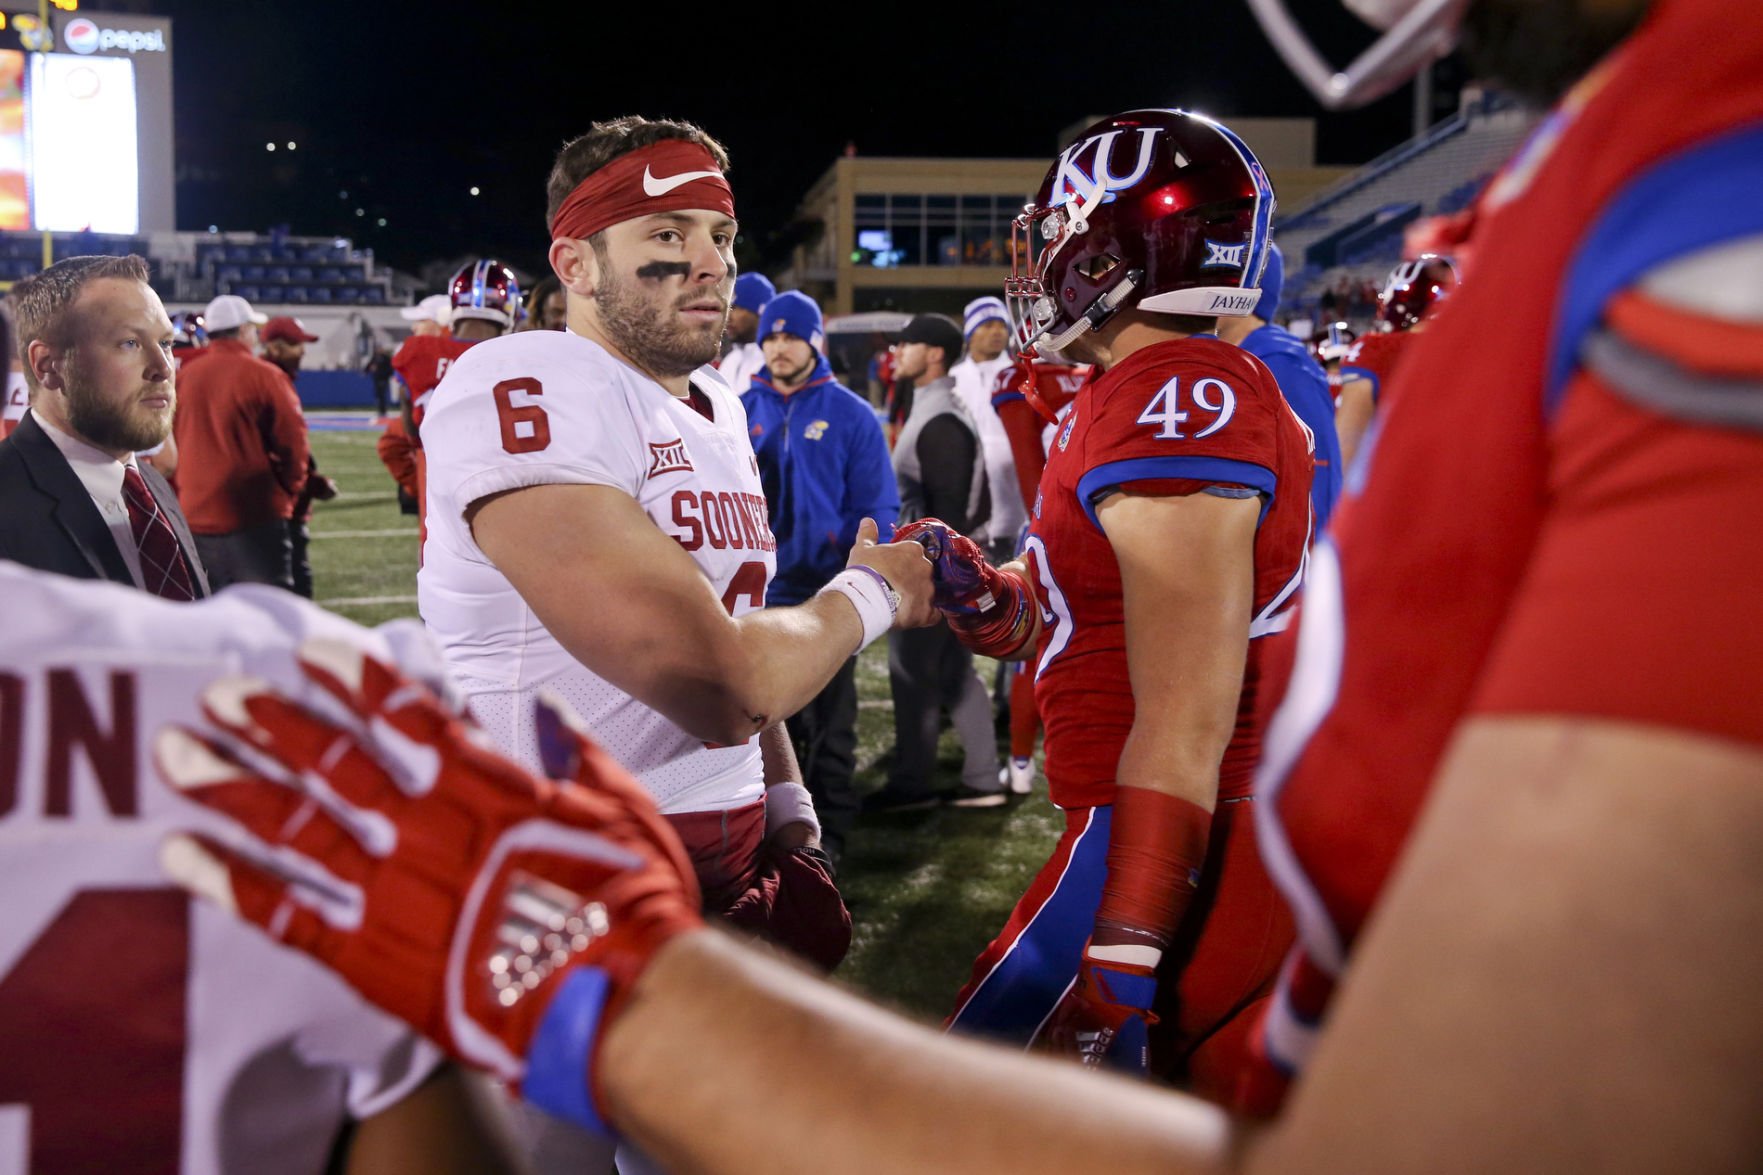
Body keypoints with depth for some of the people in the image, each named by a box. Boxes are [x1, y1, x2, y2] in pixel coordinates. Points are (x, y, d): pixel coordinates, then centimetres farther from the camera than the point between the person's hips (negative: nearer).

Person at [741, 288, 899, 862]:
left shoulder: (850, 414, -4)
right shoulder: (743, 410, 4)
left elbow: (876, 506, -4)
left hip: (827, 594, -3)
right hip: (759, 592, 3)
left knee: (829, 720, 6)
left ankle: (829, 828, 17)